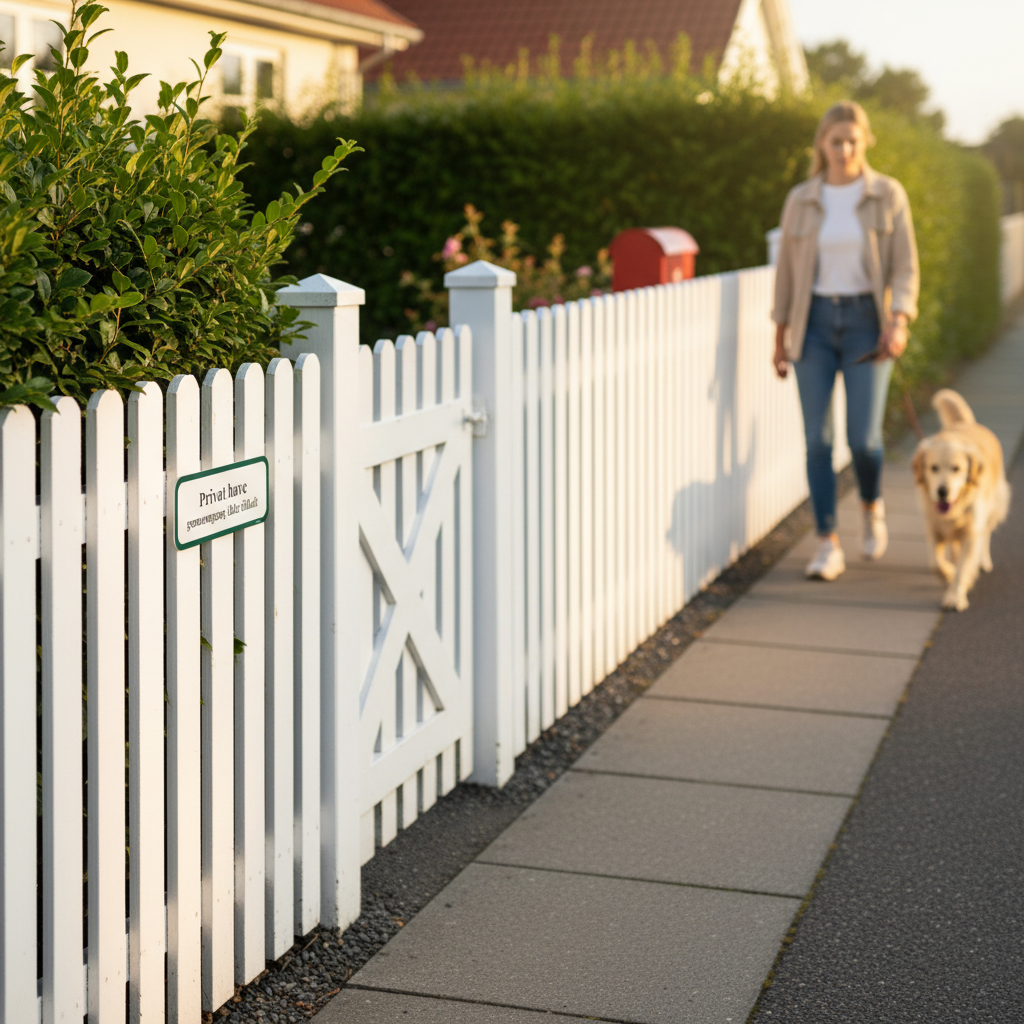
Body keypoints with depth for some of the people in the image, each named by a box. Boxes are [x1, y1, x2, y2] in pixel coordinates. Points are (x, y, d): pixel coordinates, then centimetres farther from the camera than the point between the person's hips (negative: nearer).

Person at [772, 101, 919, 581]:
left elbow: (905, 267, -3)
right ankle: (828, 547, 1)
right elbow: (787, 270, 9)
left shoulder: (888, 195, -1)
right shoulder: (801, 200, 4)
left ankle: (872, 506, 24)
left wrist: (898, 322, -18)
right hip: (815, 324, 2)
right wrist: (780, 338, 7)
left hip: (866, 322, -2)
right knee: (817, 437, -5)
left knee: (863, 436, -9)